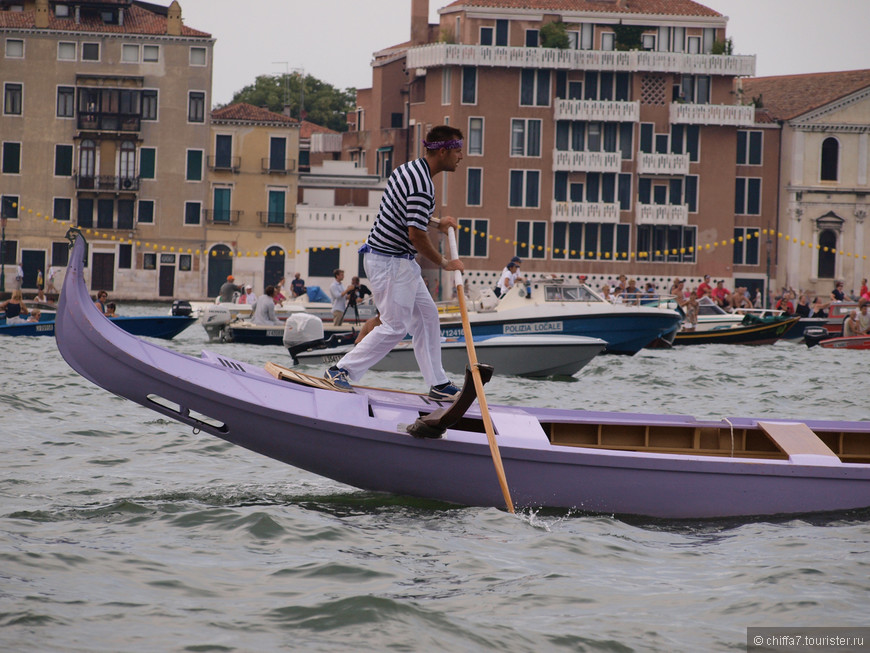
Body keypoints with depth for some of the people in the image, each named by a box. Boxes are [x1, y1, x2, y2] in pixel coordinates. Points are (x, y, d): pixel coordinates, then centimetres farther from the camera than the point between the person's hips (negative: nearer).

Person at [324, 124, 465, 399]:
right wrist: (444, 263, -11)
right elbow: (415, 234, -24)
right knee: (395, 326, -5)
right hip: (390, 261, -11)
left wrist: (437, 223, 19)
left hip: (400, 261, 11)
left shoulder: (407, 169, 9)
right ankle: (342, 370, 3)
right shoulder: (422, 184, -23)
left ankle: (437, 384, 18)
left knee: (426, 315, 14)